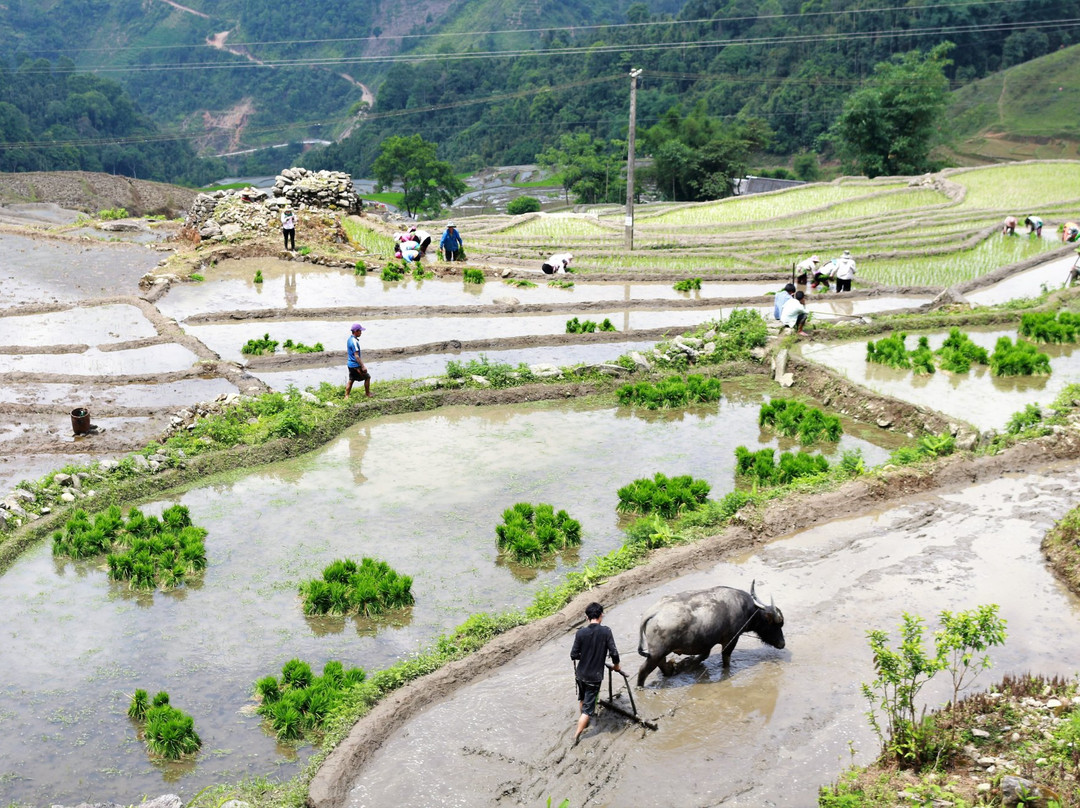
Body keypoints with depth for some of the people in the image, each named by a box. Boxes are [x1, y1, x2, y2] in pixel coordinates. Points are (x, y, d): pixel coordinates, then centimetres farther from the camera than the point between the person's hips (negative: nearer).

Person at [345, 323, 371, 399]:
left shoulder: (349, 339, 8)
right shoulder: (354, 342, -23)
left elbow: (347, 352, 19)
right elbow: (356, 356, -24)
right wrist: (363, 366, -22)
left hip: (350, 364, 9)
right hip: (355, 365, -9)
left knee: (351, 380, 15)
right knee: (367, 377, 6)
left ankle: (346, 396, 16)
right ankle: (367, 394, 16)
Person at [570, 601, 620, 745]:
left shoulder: (581, 632, -12)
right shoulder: (606, 631, -15)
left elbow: (573, 655, -9)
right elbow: (614, 653, -16)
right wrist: (616, 665, 5)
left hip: (581, 674, 3)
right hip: (595, 676, -3)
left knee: (582, 698, 29)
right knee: (588, 706, 6)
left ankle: (584, 718, 51)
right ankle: (577, 735, 5)